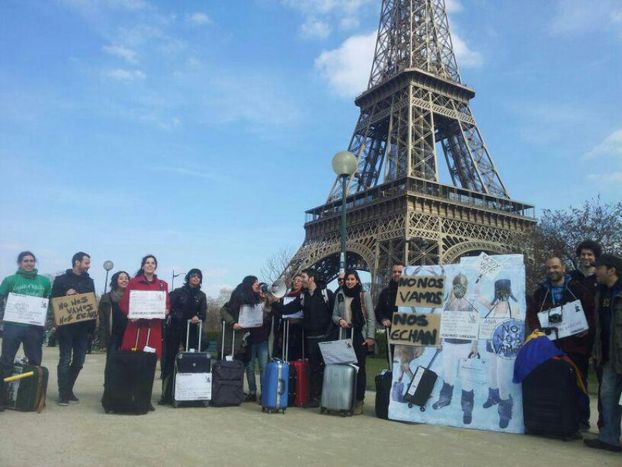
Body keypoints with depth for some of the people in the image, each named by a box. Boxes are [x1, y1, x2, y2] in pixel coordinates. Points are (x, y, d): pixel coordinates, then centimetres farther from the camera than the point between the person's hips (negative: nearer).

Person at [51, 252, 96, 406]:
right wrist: (66, 295, -19)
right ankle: (63, 393, 3)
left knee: (79, 361, 6)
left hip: (83, 327, 4)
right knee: (65, 360, -3)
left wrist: (92, 325, 4)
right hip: (66, 326, -4)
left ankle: (68, 389, 21)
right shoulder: (61, 280, 2)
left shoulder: (89, 281, 13)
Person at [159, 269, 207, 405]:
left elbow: (203, 314, 4)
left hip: (191, 331, 2)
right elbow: (169, 308, -1)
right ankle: (166, 395, 3)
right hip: (174, 329, -1)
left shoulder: (201, 295, 11)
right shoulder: (178, 292, 6)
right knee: (169, 360, -1)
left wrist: (198, 318, -17)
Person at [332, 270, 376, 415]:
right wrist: (340, 320, -9)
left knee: (359, 367, -3)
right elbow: (334, 315, 14)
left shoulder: (364, 295, 2)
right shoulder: (340, 295, 10)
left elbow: (371, 317, 0)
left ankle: (359, 400, 5)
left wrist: (370, 337, -6)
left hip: (360, 336, -2)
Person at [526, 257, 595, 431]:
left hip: (576, 344, -2)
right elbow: (531, 312, 11)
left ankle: (582, 419, 17)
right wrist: (535, 328, -6)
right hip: (550, 345, 3)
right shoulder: (540, 292, 11)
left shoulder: (577, 288, 3)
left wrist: (588, 327, -14)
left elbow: (592, 310, 0)